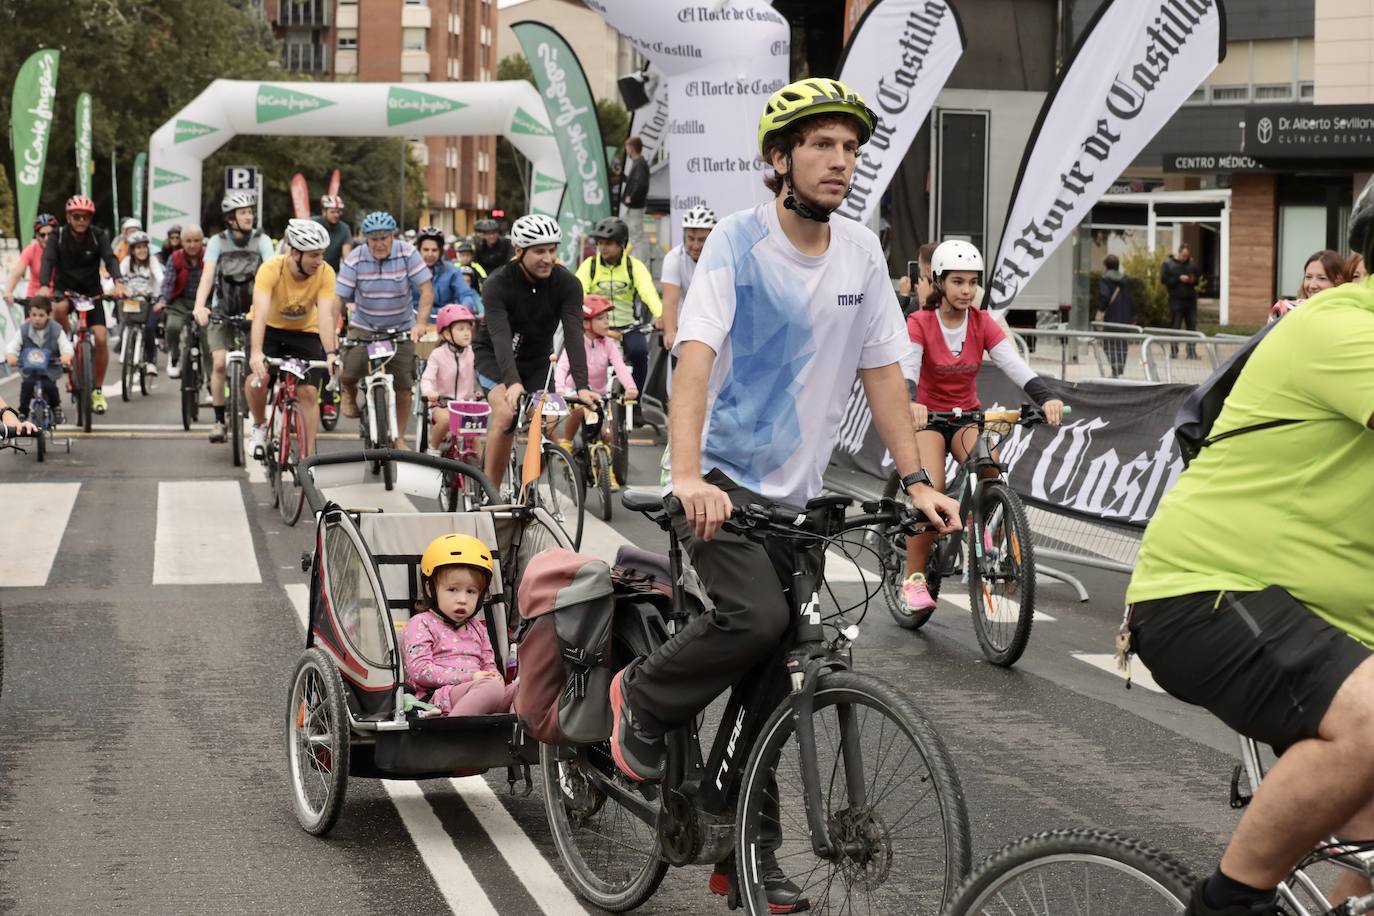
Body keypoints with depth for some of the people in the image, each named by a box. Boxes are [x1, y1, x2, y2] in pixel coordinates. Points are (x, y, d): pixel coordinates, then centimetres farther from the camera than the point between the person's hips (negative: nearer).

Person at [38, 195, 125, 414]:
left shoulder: (98, 236, -9)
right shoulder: (58, 236, -11)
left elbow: (110, 259, -24)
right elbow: (48, 260, -26)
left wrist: (117, 283, -46)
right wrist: (44, 286, -46)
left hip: (92, 292, 1)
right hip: (64, 289, -1)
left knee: (101, 338, -14)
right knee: (58, 309, -37)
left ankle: (98, 390, 1)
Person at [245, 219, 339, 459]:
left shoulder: (325, 273, -24)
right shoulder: (272, 268, -30)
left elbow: (326, 316, -30)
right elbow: (260, 313, -39)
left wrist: (331, 353, -45)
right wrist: (256, 353, -53)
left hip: (304, 331, 1)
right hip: (270, 328, -1)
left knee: (308, 392, -11)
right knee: (257, 378, -25)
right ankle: (259, 426, 4)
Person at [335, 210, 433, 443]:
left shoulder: (407, 253, -16)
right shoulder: (355, 259, -15)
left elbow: (426, 290, -17)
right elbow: (338, 297, -17)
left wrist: (421, 323, -31)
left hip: (401, 329, 0)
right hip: (364, 326, 0)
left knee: (404, 386, -3)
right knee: (350, 370, -20)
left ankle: (399, 439, 14)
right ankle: (350, 393, 18)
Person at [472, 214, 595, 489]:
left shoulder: (567, 284, -20)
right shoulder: (497, 284, -26)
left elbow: (573, 335, -28)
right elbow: (500, 337, -38)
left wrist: (582, 386, -42)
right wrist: (513, 382, -53)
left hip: (538, 360, 3)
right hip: (494, 356, -3)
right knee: (506, 413, -28)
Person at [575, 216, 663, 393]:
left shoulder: (635, 266, -3)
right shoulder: (589, 266, -1)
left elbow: (648, 292, -20)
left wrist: (659, 315, -40)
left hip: (628, 327, -1)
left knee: (639, 351, -28)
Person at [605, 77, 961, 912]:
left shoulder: (862, 253, 2)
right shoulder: (739, 241, -12)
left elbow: (882, 372, 6)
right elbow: (696, 357, -23)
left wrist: (917, 480, -4)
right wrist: (687, 477, -36)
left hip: (797, 492, 5)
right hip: (725, 482, -5)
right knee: (758, 620, -27)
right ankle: (644, 700, 1)